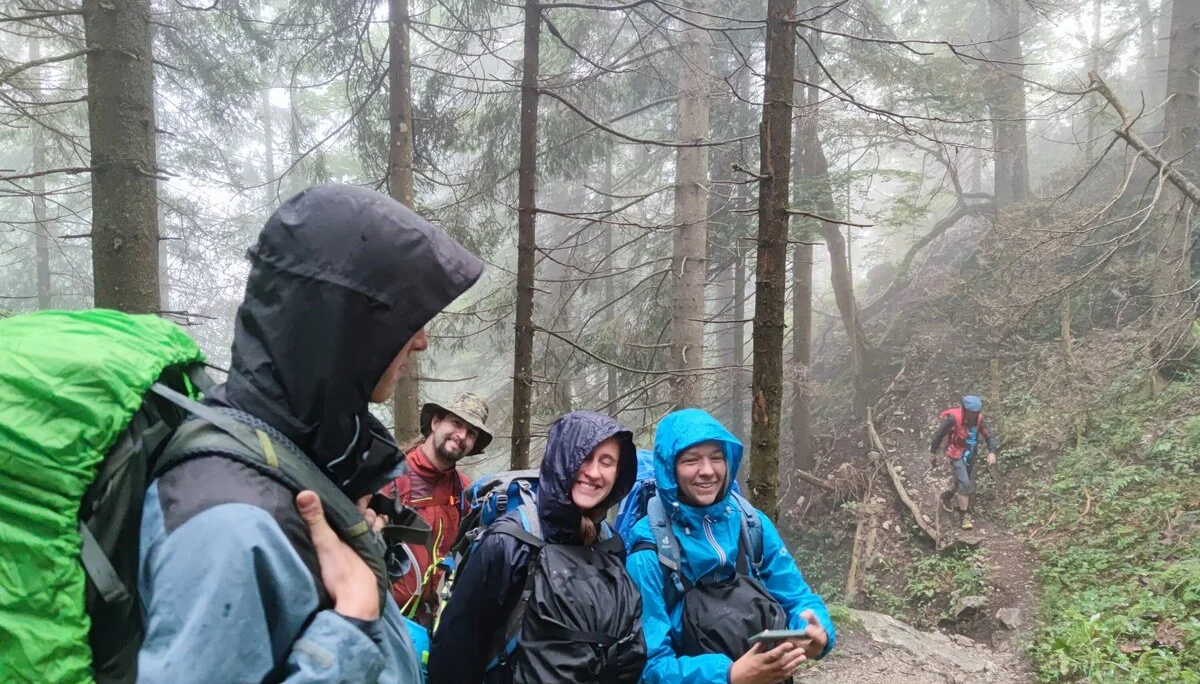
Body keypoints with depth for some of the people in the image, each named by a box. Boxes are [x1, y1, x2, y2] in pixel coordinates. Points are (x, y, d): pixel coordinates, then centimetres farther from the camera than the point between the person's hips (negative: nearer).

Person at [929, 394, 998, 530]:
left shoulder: (979, 418, -13)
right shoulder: (953, 418, -27)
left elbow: (989, 436, -5)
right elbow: (938, 435, -16)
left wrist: (991, 452, -23)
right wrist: (933, 454, -7)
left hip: (970, 455, 6)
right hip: (957, 455, -6)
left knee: (969, 484, 17)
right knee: (965, 484, -13)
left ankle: (947, 496, 43)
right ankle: (966, 516, -1)